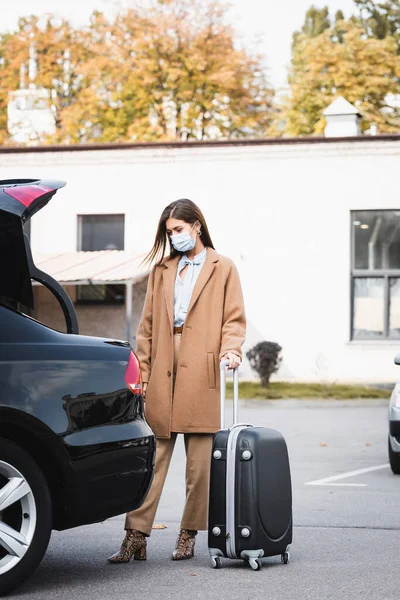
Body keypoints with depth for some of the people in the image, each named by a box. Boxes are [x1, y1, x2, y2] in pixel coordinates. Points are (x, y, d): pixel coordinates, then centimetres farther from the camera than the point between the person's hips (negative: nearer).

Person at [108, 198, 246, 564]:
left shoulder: (223, 269, 11)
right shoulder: (162, 271, 20)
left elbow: (234, 318, 5)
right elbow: (148, 325, 17)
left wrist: (230, 349, -14)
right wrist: (141, 371, 9)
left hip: (200, 373, -3)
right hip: (162, 373, 3)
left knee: (200, 461, 0)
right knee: (152, 458, -2)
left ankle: (189, 535, 9)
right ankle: (136, 536, -3)